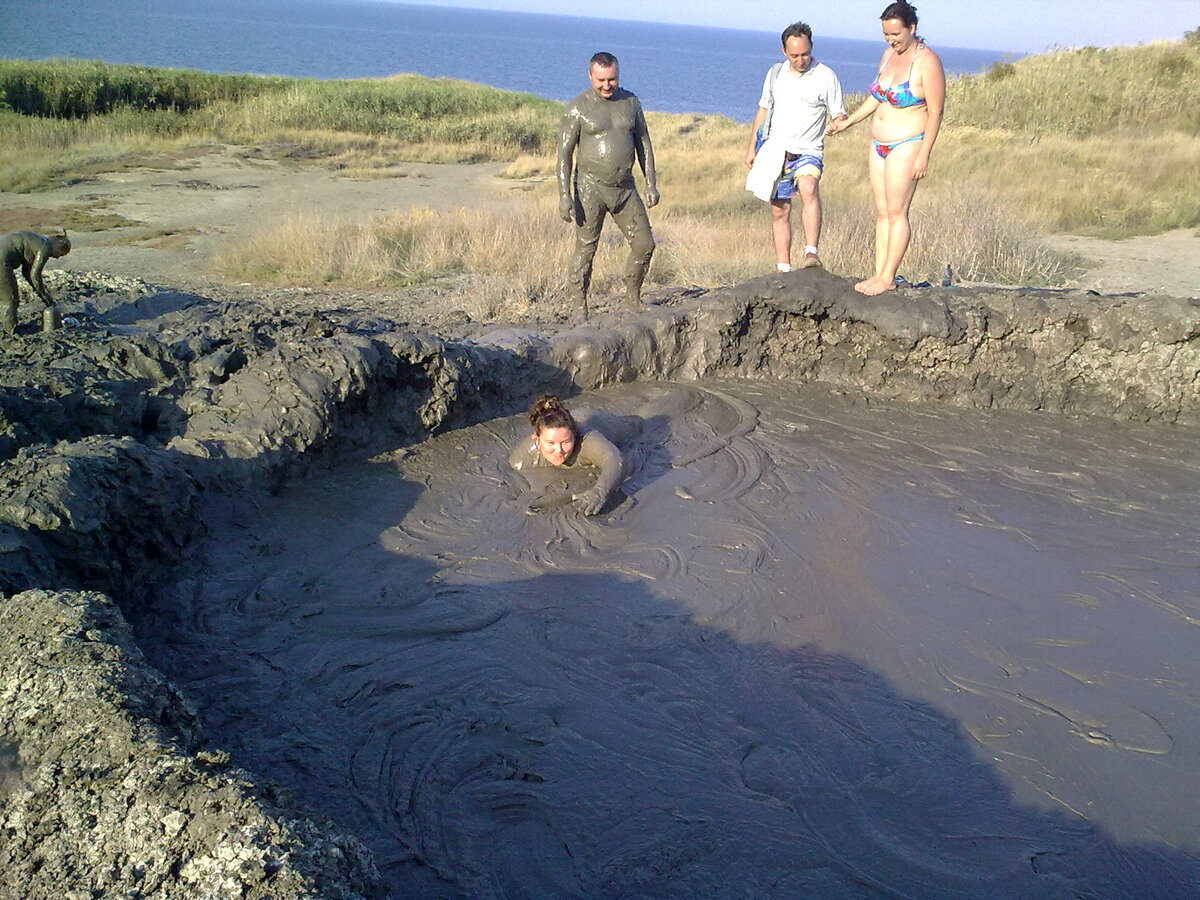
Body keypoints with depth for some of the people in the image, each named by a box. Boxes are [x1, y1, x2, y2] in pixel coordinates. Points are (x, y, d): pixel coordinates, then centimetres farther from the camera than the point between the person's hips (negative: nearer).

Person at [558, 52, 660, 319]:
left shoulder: (630, 102, 7)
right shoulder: (578, 108, -6)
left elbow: (643, 144, 13)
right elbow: (564, 152, -8)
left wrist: (651, 184, 7)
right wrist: (564, 195, -16)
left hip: (625, 187, 5)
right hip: (590, 187, -5)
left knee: (644, 244, 4)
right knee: (585, 249, -4)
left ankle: (633, 299, 22)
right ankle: (580, 310, 4)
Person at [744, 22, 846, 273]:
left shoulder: (825, 76, -3)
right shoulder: (775, 73, 10)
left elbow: (839, 115, -2)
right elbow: (763, 110, 19)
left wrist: (840, 123, -25)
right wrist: (751, 147, 17)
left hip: (807, 151, -4)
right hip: (774, 151, 4)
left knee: (808, 189, -32)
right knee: (779, 211, 5)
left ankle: (811, 253, -38)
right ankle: (783, 269, 12)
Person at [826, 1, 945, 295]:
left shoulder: (927, 62, -13)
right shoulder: (889, 54, 9)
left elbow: (935, 112, -14)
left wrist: (923, 156, -17)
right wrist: (848, 122, 18)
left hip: (906, 147, -8)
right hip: (879, 145, 8)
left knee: (896, 213, -5)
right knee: (881, 212, 8)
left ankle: (888, 278, 0)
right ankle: (878, 273, 13)